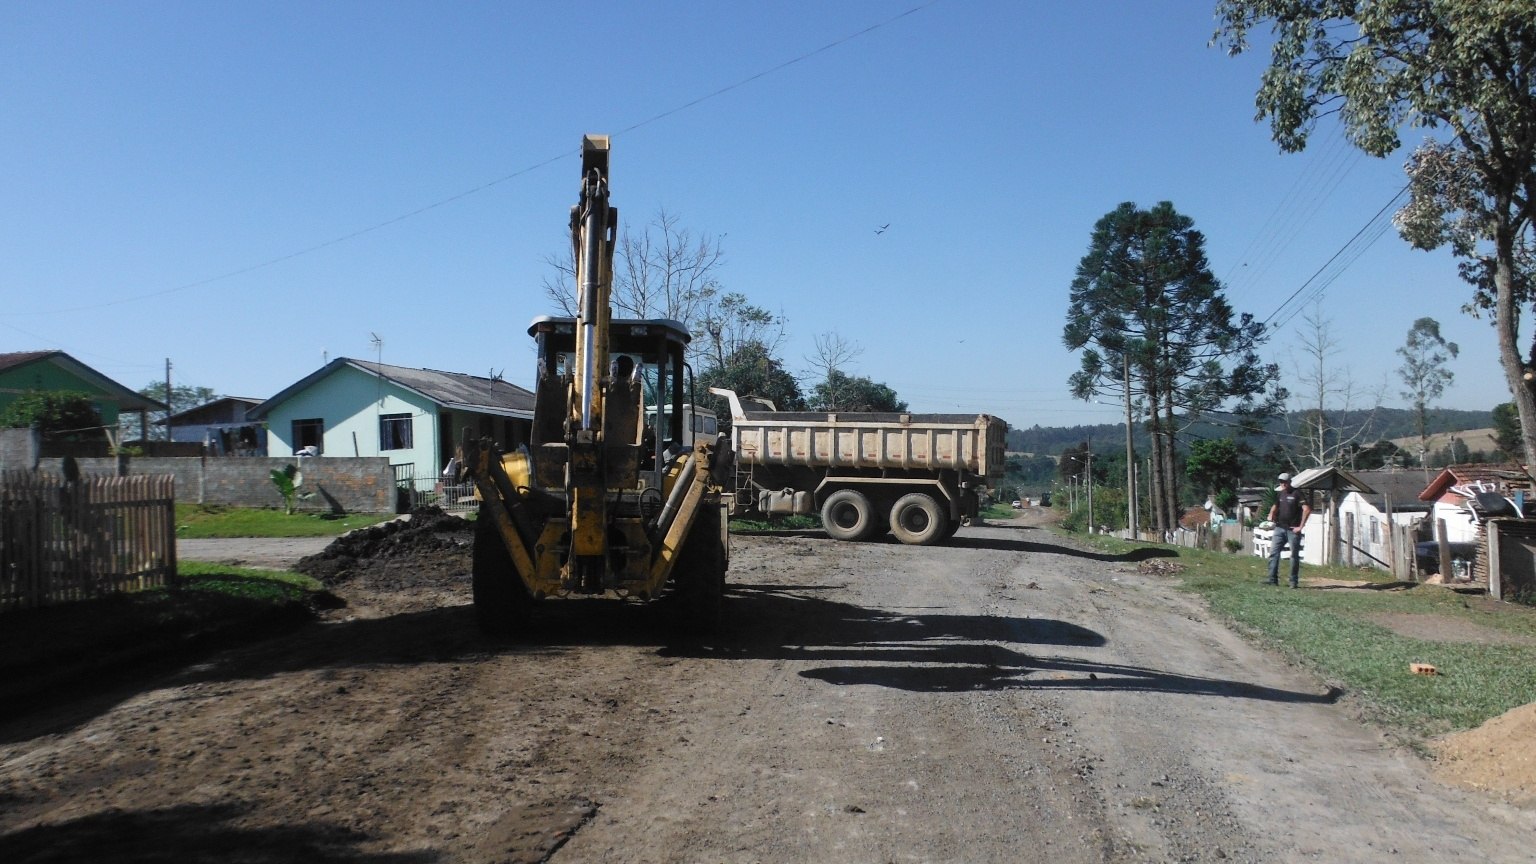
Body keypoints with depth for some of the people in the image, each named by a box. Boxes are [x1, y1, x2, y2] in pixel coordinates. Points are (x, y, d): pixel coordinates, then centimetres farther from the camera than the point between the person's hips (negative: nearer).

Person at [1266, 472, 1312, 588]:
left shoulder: (1297, 493, -7)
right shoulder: (1279, 493, 12)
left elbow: (1307, 510, -13)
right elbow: (1275, 506, 28)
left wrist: (1301, 526, -14)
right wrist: (1271, 515, 6)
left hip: (1293, 529, -6)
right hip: (1280, 528, 6)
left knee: (1294, 555, 2)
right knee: (1273, 552, -3)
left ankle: (1294, 581, 8)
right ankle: (1273, 579, -1)